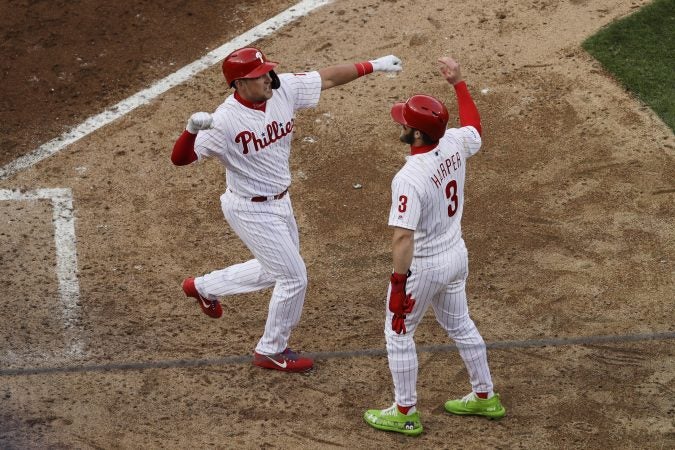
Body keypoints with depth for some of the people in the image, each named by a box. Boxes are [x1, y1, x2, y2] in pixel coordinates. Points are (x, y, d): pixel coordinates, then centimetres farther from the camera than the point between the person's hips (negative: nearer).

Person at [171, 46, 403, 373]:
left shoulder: (283, 89, -11)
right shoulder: (224, 122, -29)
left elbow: (327, 78, 2)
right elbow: (180, 158, -30)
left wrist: (374, 65, 2)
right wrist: (192, 129, -50)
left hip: (279, 202, 8)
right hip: (251, 211, -8)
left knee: (275, 270, 26)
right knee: (293, 278, -1)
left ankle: (203, 287, 45)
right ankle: (271, 352, 21)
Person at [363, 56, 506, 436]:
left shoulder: (409, 179, -32)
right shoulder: (455, 145, -10)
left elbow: (404, 237, -34)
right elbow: (476, 128, 15)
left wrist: (399, 284, -27)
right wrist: (459, 82, 19)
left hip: (425, 267, -7)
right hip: (457, 255, 7)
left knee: (398, 334, 13)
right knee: (460, 324, 26)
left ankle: (405, 414, 24)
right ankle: (485, 397, 40)